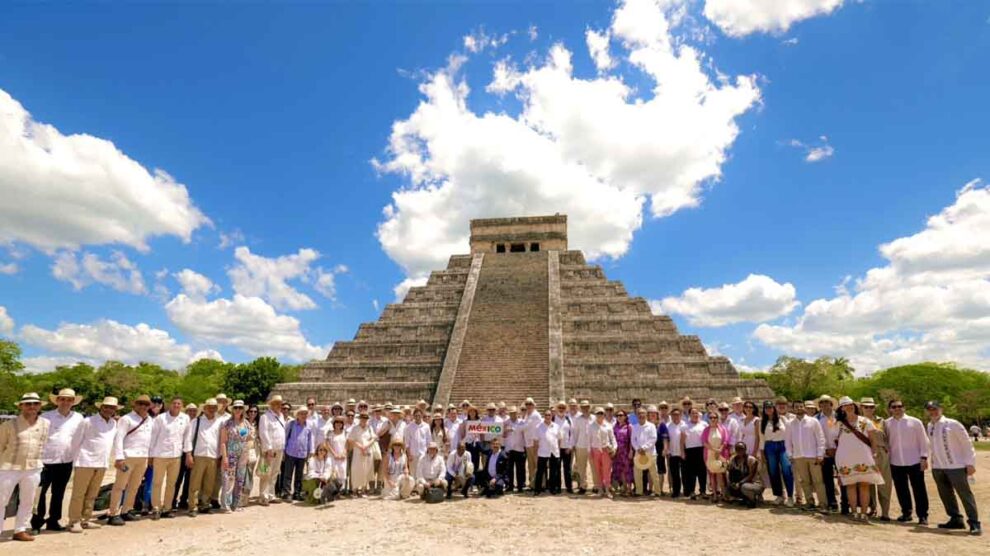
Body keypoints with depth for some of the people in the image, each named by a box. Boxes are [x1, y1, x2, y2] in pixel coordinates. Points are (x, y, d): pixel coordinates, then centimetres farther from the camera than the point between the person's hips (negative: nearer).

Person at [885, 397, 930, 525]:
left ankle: (923, 515, 12)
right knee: (901, 489, 10)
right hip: (896, 462, 2)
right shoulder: (887, 423, 2)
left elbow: (923, 440, -2)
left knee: (919, 489, 3)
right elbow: (885, 441, 7)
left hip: (914, 461, -2)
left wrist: (923, 457, -7)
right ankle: (906, 512, 24)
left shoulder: (915, 422, -3)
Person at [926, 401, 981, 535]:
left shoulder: (953, 424, -10)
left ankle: (974, 523, 4)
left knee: (965, 494, -3)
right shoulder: (930, 426, 8)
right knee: (946, 495, 12)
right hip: (937, 467, 6)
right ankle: (956, 520, 24)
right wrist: (932, 462, 13)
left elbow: (967, 443, -8)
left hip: (956, 466, -6)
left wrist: (970, 463, -12)